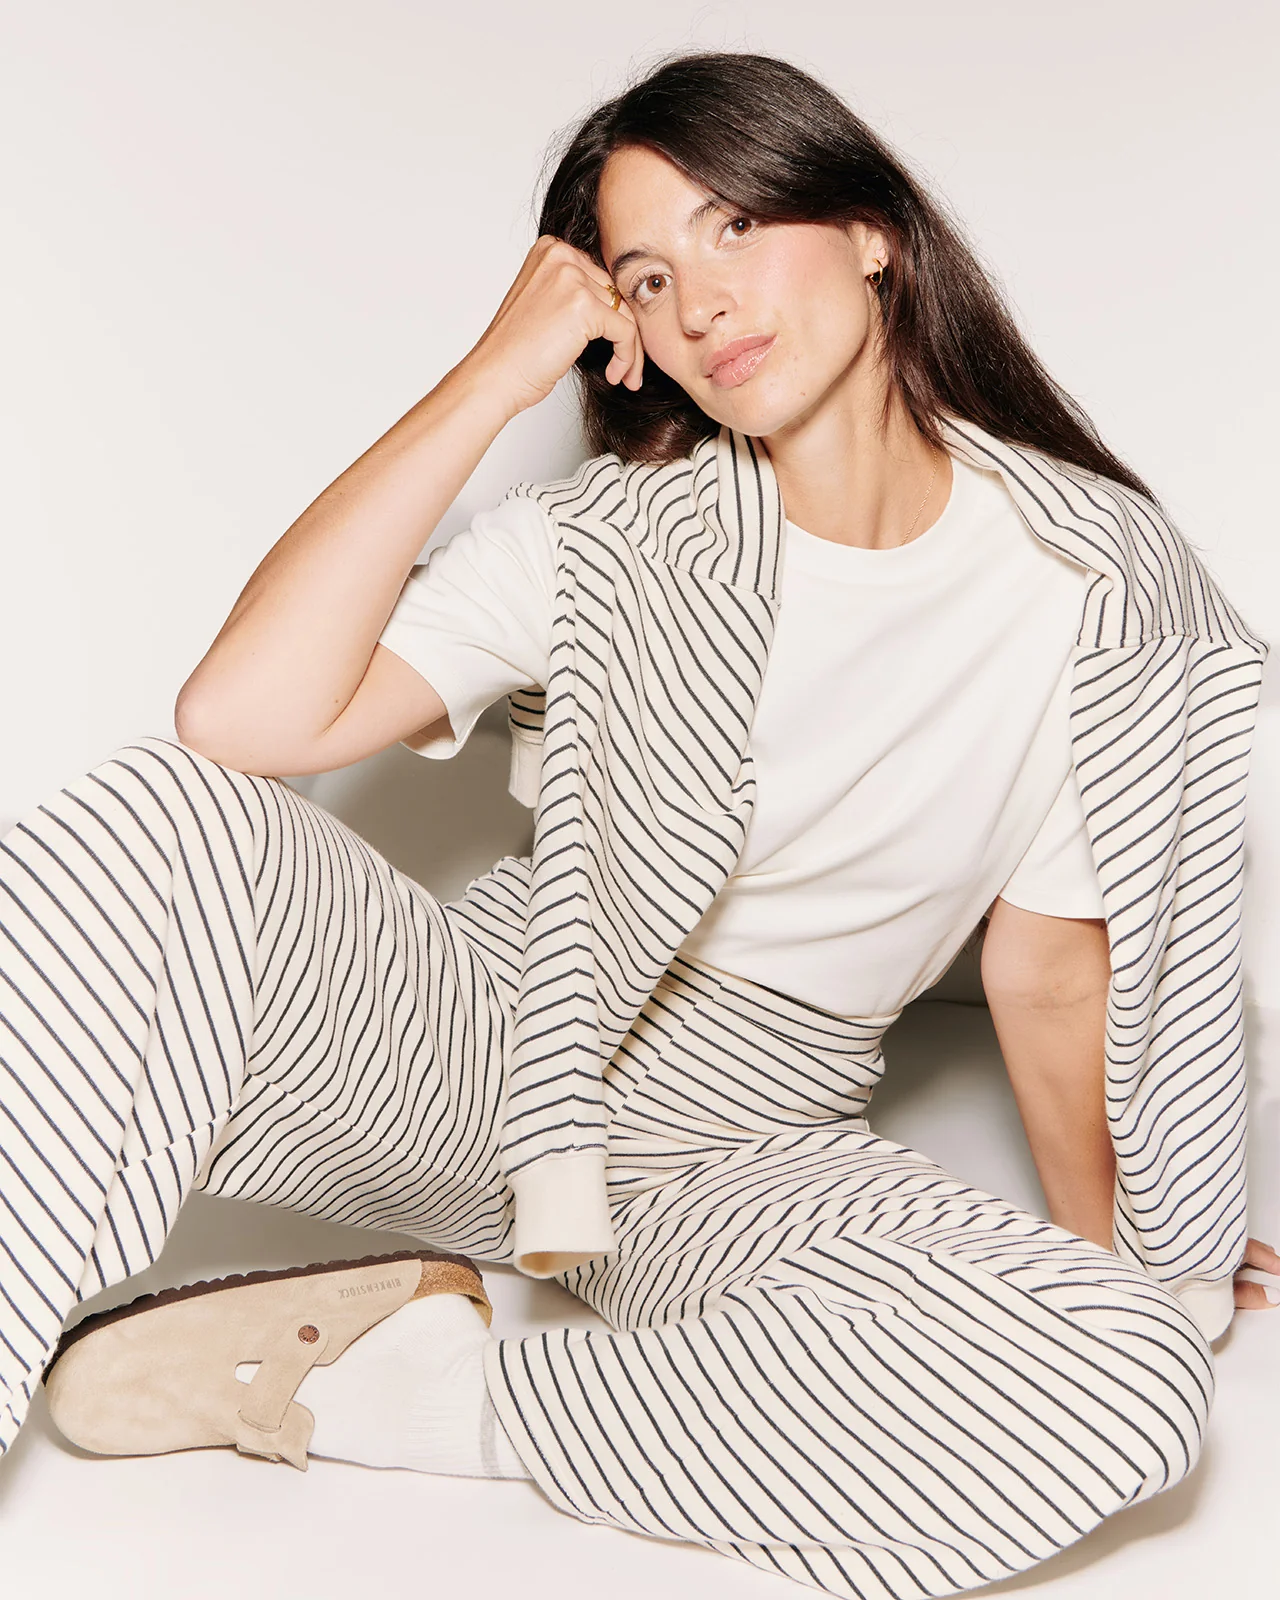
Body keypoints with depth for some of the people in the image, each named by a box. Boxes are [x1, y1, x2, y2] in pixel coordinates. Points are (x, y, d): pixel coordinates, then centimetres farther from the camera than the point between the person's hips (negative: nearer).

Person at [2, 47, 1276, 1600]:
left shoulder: (1098, 585, -6)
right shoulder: (614, 539, -8)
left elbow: (1046, 965, 5)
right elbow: (246, 716, -21)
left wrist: (1102, 1243, 15)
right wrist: (496, 370, -17)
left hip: (748, 1162, 2)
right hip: (481, 1056, -1)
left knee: (1128, 1383, -30)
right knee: (167, 809, -28)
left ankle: (418, 1384, -20)